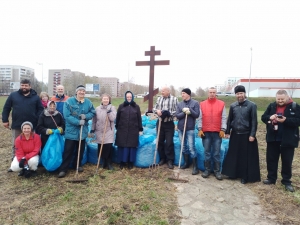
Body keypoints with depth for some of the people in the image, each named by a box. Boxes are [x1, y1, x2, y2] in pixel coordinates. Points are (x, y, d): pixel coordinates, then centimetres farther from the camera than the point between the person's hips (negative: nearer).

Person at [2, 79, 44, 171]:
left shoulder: (35, 97, 3)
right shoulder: (13, 95, 5)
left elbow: (40, 109, 3)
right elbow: (6, 108, 8)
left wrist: (38, 121, -8)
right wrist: (5, 120, 2)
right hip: (16, 126, 1)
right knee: (15, 145, 10)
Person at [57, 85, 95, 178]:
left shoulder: (88, 102, 0)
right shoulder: (69, 101, -12)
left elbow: (93, 112, 7)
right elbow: (67, 116, -17)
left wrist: (86, 116, -14)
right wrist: (78, 122, -23)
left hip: (83, 131, 4)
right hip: (71, 130, -4)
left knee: (80, 150, 16)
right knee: (68, 150, -1)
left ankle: (78, 165, 33)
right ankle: (63, 169, 9)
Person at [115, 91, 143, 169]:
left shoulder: (136, 106, 4)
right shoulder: (121, 106, 4)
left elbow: (139, 119, 5)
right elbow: (117, 118, 8)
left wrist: (140, 129, 4)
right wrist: (117, 127, 6)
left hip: (133, 130, 0)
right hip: (122, 130, 0)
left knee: (132, 146, 4)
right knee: (122, 146, 4)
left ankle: (131, 162, 18)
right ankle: (122, 162, 18)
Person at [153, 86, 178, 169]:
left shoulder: (174, 99, -5)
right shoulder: (159, 99, 9)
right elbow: (154, 108, 12)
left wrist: (169, 113, -23)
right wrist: (157, 110, -11)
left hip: (169, 124, -4)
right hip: (160, 123, 5)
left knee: (169, 142, -2)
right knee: (160, 141, 10)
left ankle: (170, 160, 11)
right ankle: (162, 158, 25)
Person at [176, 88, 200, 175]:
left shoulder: (195, 103, -4)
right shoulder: (179, 104, 5)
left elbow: (197, 115, -9)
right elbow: (177, 115, -3)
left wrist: (189, 110, -20)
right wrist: (184, 112, -19)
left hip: (190, 128, -4)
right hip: (180, 128, 4)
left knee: (191, 147, -5)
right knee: (183, 146, 13)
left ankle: (195, 167, 4)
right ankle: (186, 163, 28)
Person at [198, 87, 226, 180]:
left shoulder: (221, 104, 4)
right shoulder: (202, 104, 6)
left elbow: (223, 118, 2)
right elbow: (200, 118, 6)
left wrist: (223, 129, -5)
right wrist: (200, 129, 0)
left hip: (217, 132, -1)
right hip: (206, 132, 1)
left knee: (216, 153, 6)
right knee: (207, 152, 8)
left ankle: (217, 171, 17)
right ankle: (207, 170, 19)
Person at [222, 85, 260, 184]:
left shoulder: (252, 105, -7)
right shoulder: (233, 106, 4)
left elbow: (254, 121, -8)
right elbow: (229, 120, 10)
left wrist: (252, 135, -12)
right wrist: (227, 131, 7)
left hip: (246, 135, -3)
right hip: (235, 135, 4)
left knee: (246, 156, 5)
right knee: (233, 155, 11)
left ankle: (245, 176, 18)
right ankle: (233, 173, 25)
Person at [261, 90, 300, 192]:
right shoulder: (272, 106, 4)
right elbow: (263, 117, 4)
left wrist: (286, 120, -26)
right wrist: (270, 117, -18)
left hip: (287, 140, -3)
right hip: (273, 138, 3)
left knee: (287, 161, 7)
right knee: (271, 159, 11)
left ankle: (287, 181, 21)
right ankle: (271, 178, 26)